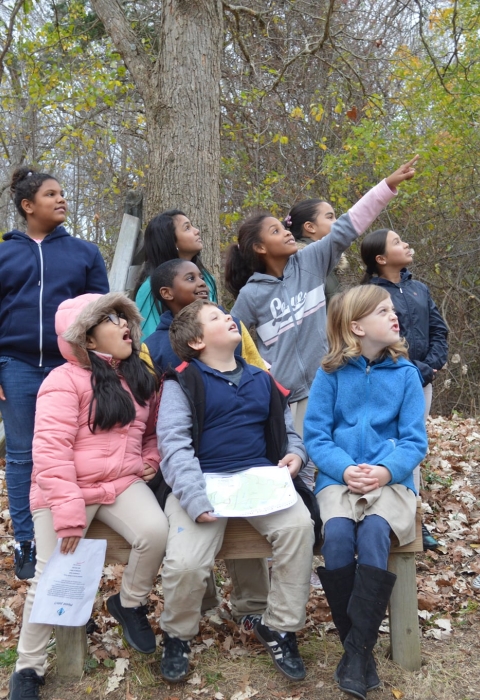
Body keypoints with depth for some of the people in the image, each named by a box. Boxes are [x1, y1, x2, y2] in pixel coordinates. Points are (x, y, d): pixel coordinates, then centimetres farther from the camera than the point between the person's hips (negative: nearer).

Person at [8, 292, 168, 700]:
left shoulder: (140, 378, 9)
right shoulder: (65, 380, -13)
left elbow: (152, 429, 24)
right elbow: (50, 450, -20)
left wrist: (151, 461, 3)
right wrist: (68, 511, -26)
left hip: (123, 483, 5)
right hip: (66, 489, -4)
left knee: (156, 532, -22)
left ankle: (129, 604, 8)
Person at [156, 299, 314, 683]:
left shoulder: (262, 379, 17)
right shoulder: (182, 383, 1)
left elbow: (288, 432, 22)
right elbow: (174, 444, -11)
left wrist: (295, 454, -2)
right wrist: (194, 498, -25)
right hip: (204, 481, -3)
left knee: (299, 524, -26)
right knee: (184, 563, -25)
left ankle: (279, 628, -3)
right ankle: (178, 636, 11)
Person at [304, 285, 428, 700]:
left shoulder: (405, 373, 3)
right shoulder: (330, 374, 2)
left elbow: (415, 440, 1)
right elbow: (315, 435, 1)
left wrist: (386, 470, -18)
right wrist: (344, 469, -17)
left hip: (390, 478, 0)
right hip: (339, 477, 0)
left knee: (374, 532, -30)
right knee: (338, 533, -28)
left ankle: (359, 647, -19)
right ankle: (357, 642, -10)